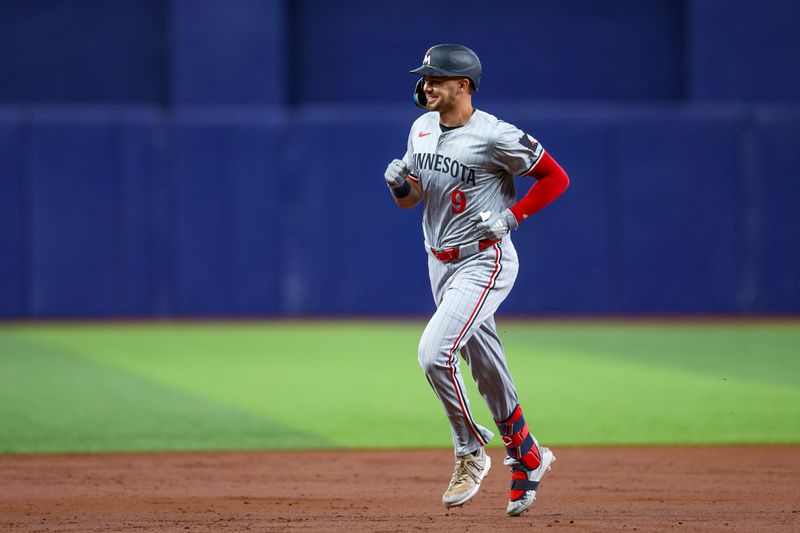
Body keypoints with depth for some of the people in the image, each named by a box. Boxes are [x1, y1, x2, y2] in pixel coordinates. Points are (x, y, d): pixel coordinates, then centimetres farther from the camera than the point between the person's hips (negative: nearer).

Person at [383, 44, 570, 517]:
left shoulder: (495, 136, -17)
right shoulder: (422, 128, 5)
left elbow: (556, 179, -10)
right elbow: (409, 199, 14)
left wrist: (511, 216, -18)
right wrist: (399, 183, -8)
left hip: (484, 262, -8)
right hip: (441, 264, 8)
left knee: (435, 353, -21)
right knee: (487, 370, 14)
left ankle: (471, 453, -3)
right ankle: (528, 457, 30)